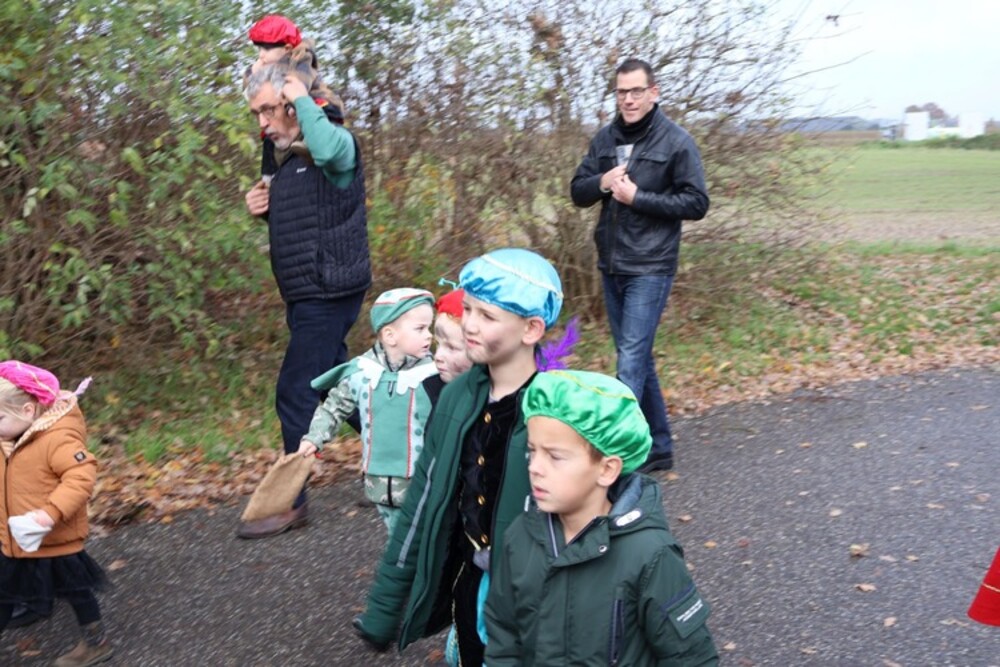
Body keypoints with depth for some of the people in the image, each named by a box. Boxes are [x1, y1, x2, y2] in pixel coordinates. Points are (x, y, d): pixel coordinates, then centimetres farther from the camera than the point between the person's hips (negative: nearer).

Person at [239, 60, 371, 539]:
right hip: (308, 296, 10)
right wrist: (266, 210, 5)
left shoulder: (337, 146, -12)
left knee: (295, 394, -6)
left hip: (328, 296, -10)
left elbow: (327, 149, -39)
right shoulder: (288, 160, 15)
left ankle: (290, 503, 5)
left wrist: (303, 98, -22)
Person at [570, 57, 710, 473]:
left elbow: (696, 203, -9)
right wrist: (602, 182, -11)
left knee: (631, 360, -11)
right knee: (637, 358, 14)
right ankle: (658, 448, 26)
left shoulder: (676, 142, -6)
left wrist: (637, 196, -16)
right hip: (610, 266, 6)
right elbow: (578, 191, 11)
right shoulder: (606, 139, 10)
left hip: (650, 268, -6)